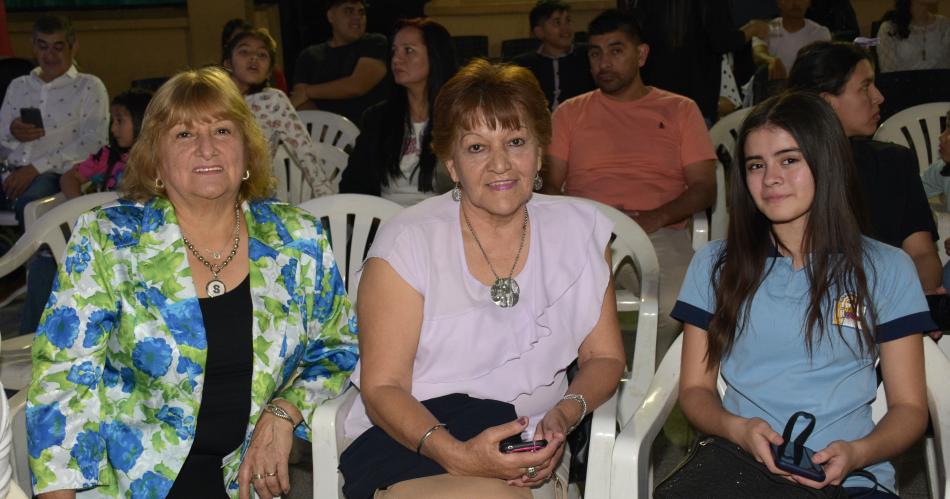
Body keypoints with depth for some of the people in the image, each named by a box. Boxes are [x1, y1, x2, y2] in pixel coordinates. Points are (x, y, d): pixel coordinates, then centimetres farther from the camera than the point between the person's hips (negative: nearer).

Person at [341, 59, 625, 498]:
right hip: (410, 440, -2)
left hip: (525, 447, 3)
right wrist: (456, 455, -25)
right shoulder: (407, 242, -6)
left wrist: (565, 413, -13)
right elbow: (382, 387, -7)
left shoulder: (579, 229, 5)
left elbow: (604, 356, 10)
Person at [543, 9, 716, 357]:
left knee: (677, 307, -34)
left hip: (659, 234, 0)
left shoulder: (680, 110, 18)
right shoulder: (570, 113, 22)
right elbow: (551, 185, 15)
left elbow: (704, 187, 10)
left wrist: (656, 218, -10)